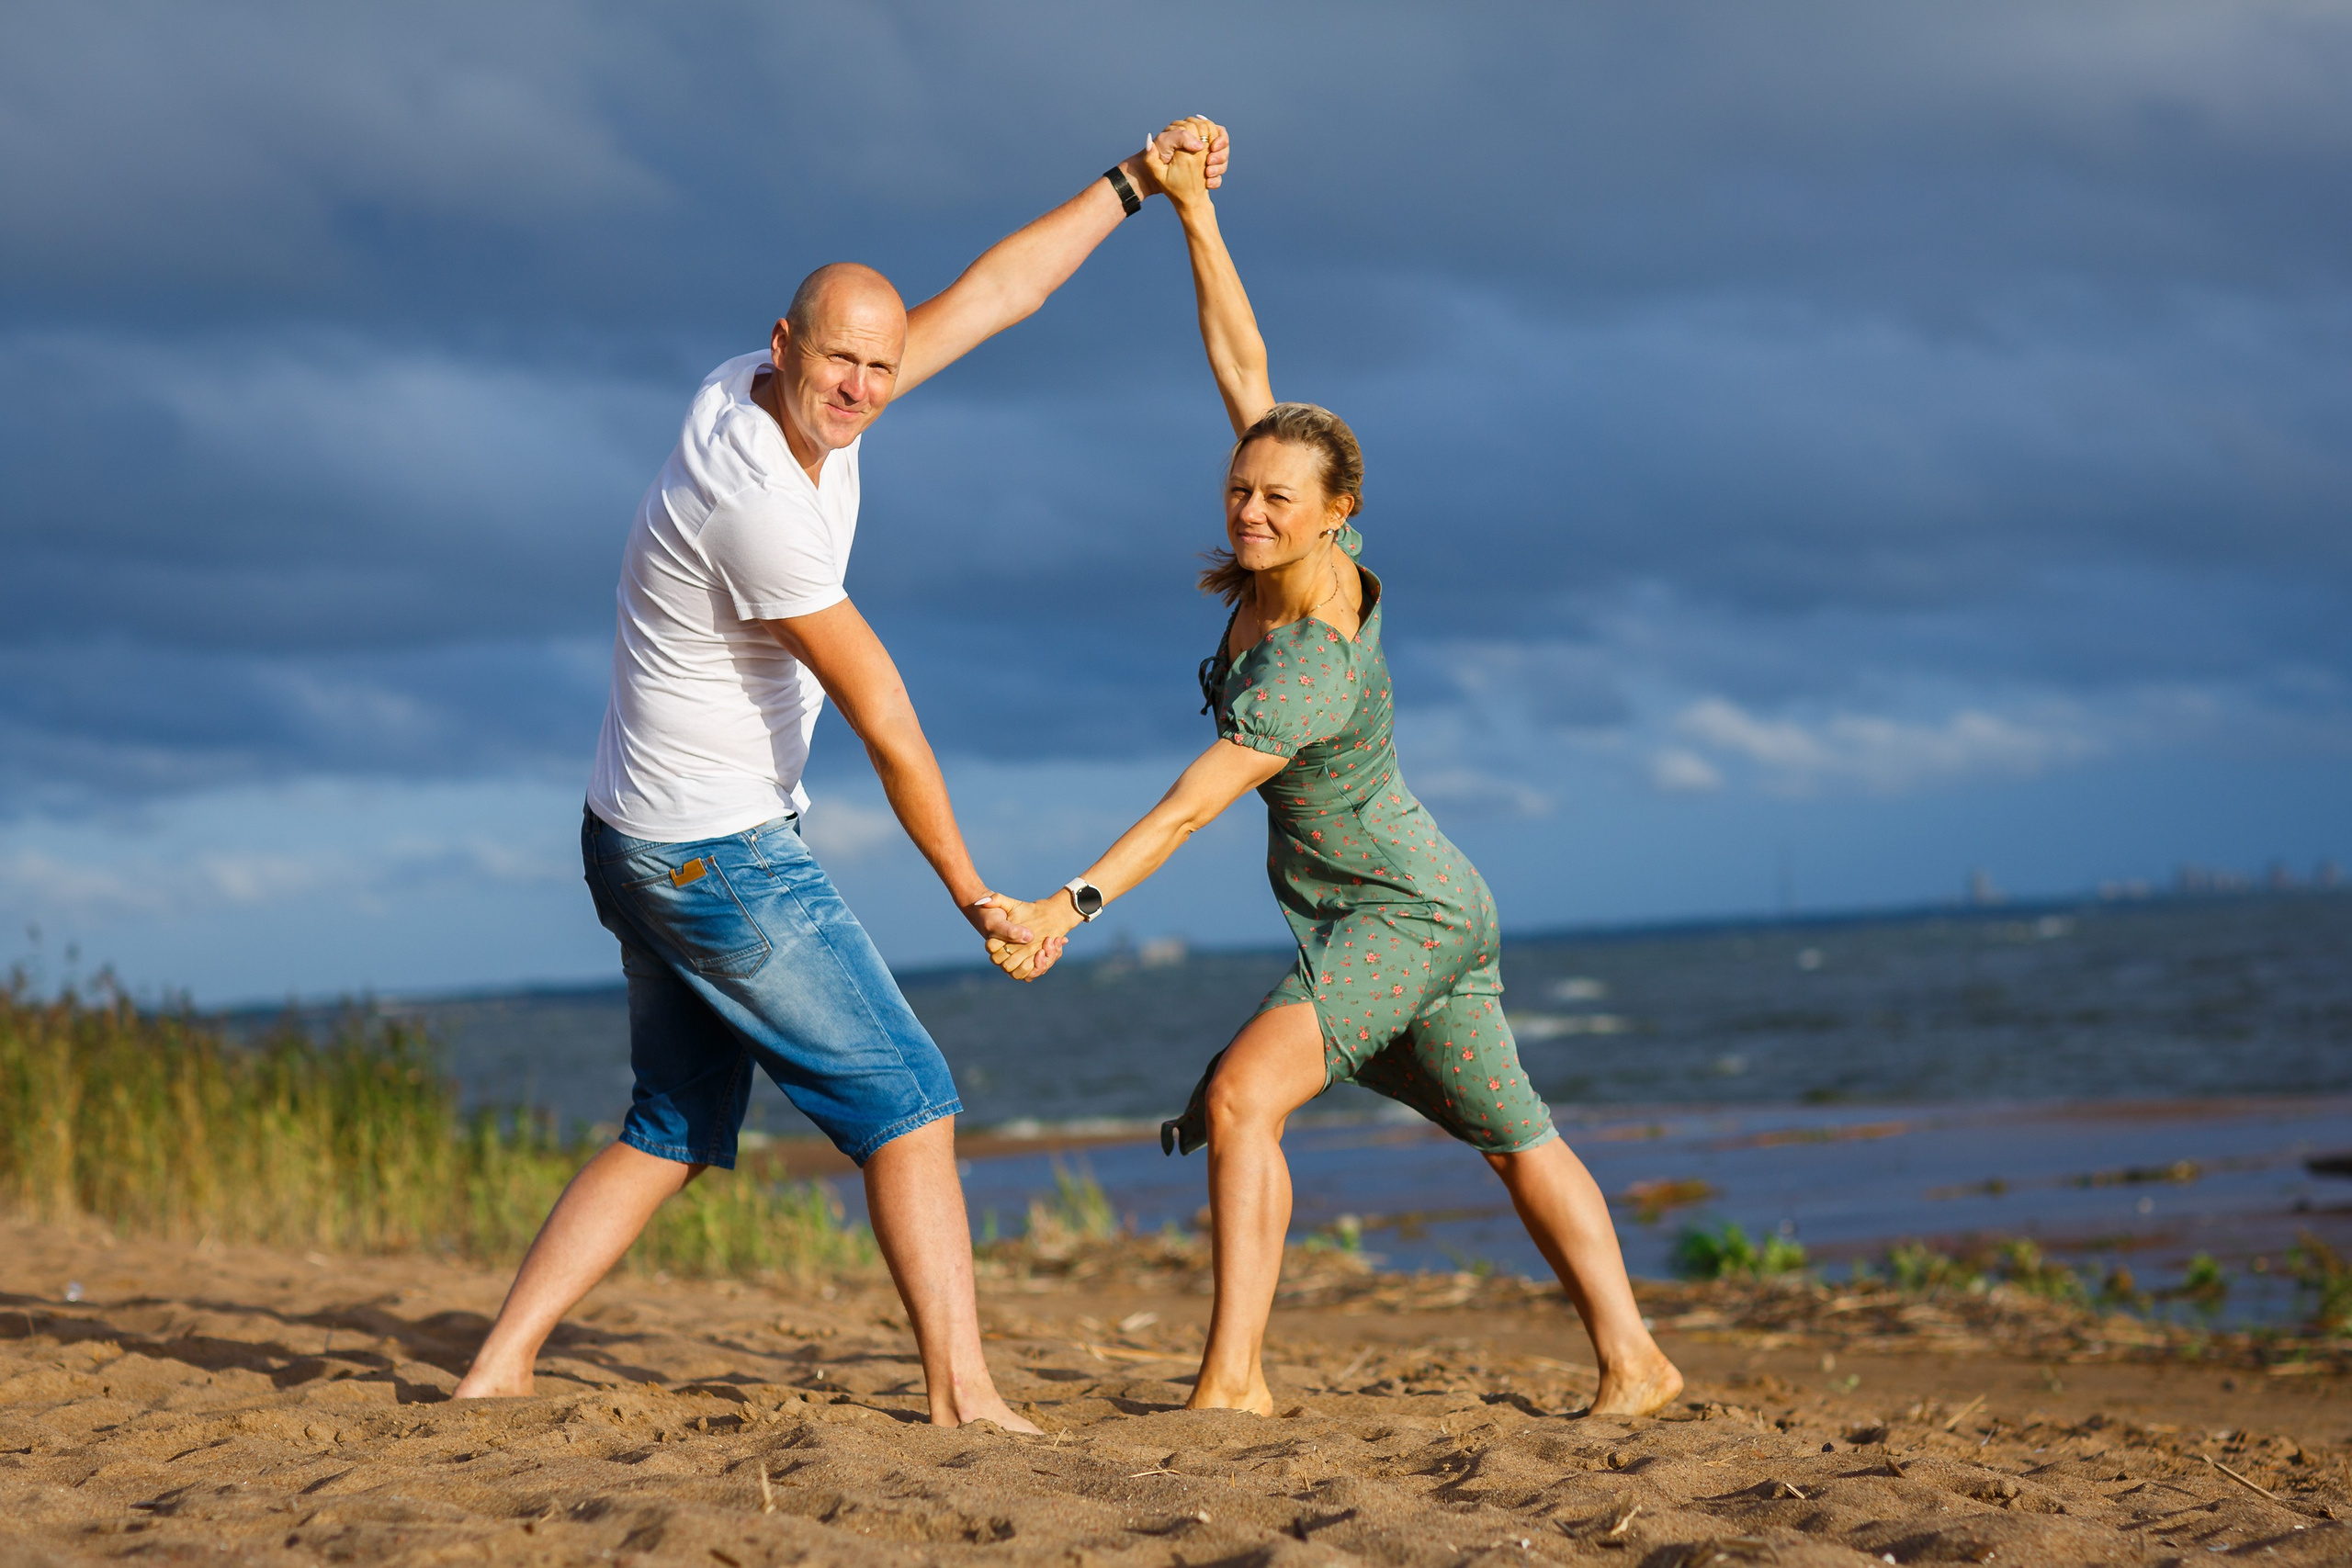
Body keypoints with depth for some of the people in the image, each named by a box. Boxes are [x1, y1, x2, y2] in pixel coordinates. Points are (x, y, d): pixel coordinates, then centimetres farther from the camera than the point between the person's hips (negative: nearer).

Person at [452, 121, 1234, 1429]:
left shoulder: (779, 394, 0)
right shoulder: (755, 502, -26)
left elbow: (990, 295, 9)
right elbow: (885, 725, -19)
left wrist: (1132, 183, 10)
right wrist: (979, 900, -13)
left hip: (649, 851, 10)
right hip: (720, 859, -10)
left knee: (674, 1134, 15)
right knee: (909, 1107, -5)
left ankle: (502, 1368, 13)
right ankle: (963, 1395, -5)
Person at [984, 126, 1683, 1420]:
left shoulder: (1311, 665, -28)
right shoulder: (1294, 553, -7)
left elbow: (1189, 806, -36)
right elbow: (1243, 365, -3)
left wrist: (1073, 902, -44)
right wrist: (1193, 212, -7)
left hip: (1399, 918, -10)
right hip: (1430, 910, 10)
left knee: (1242, 1096, -23)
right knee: (1516, 1136, 16)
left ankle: (1232, 1378, -26)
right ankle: (1632, 1362, 25)